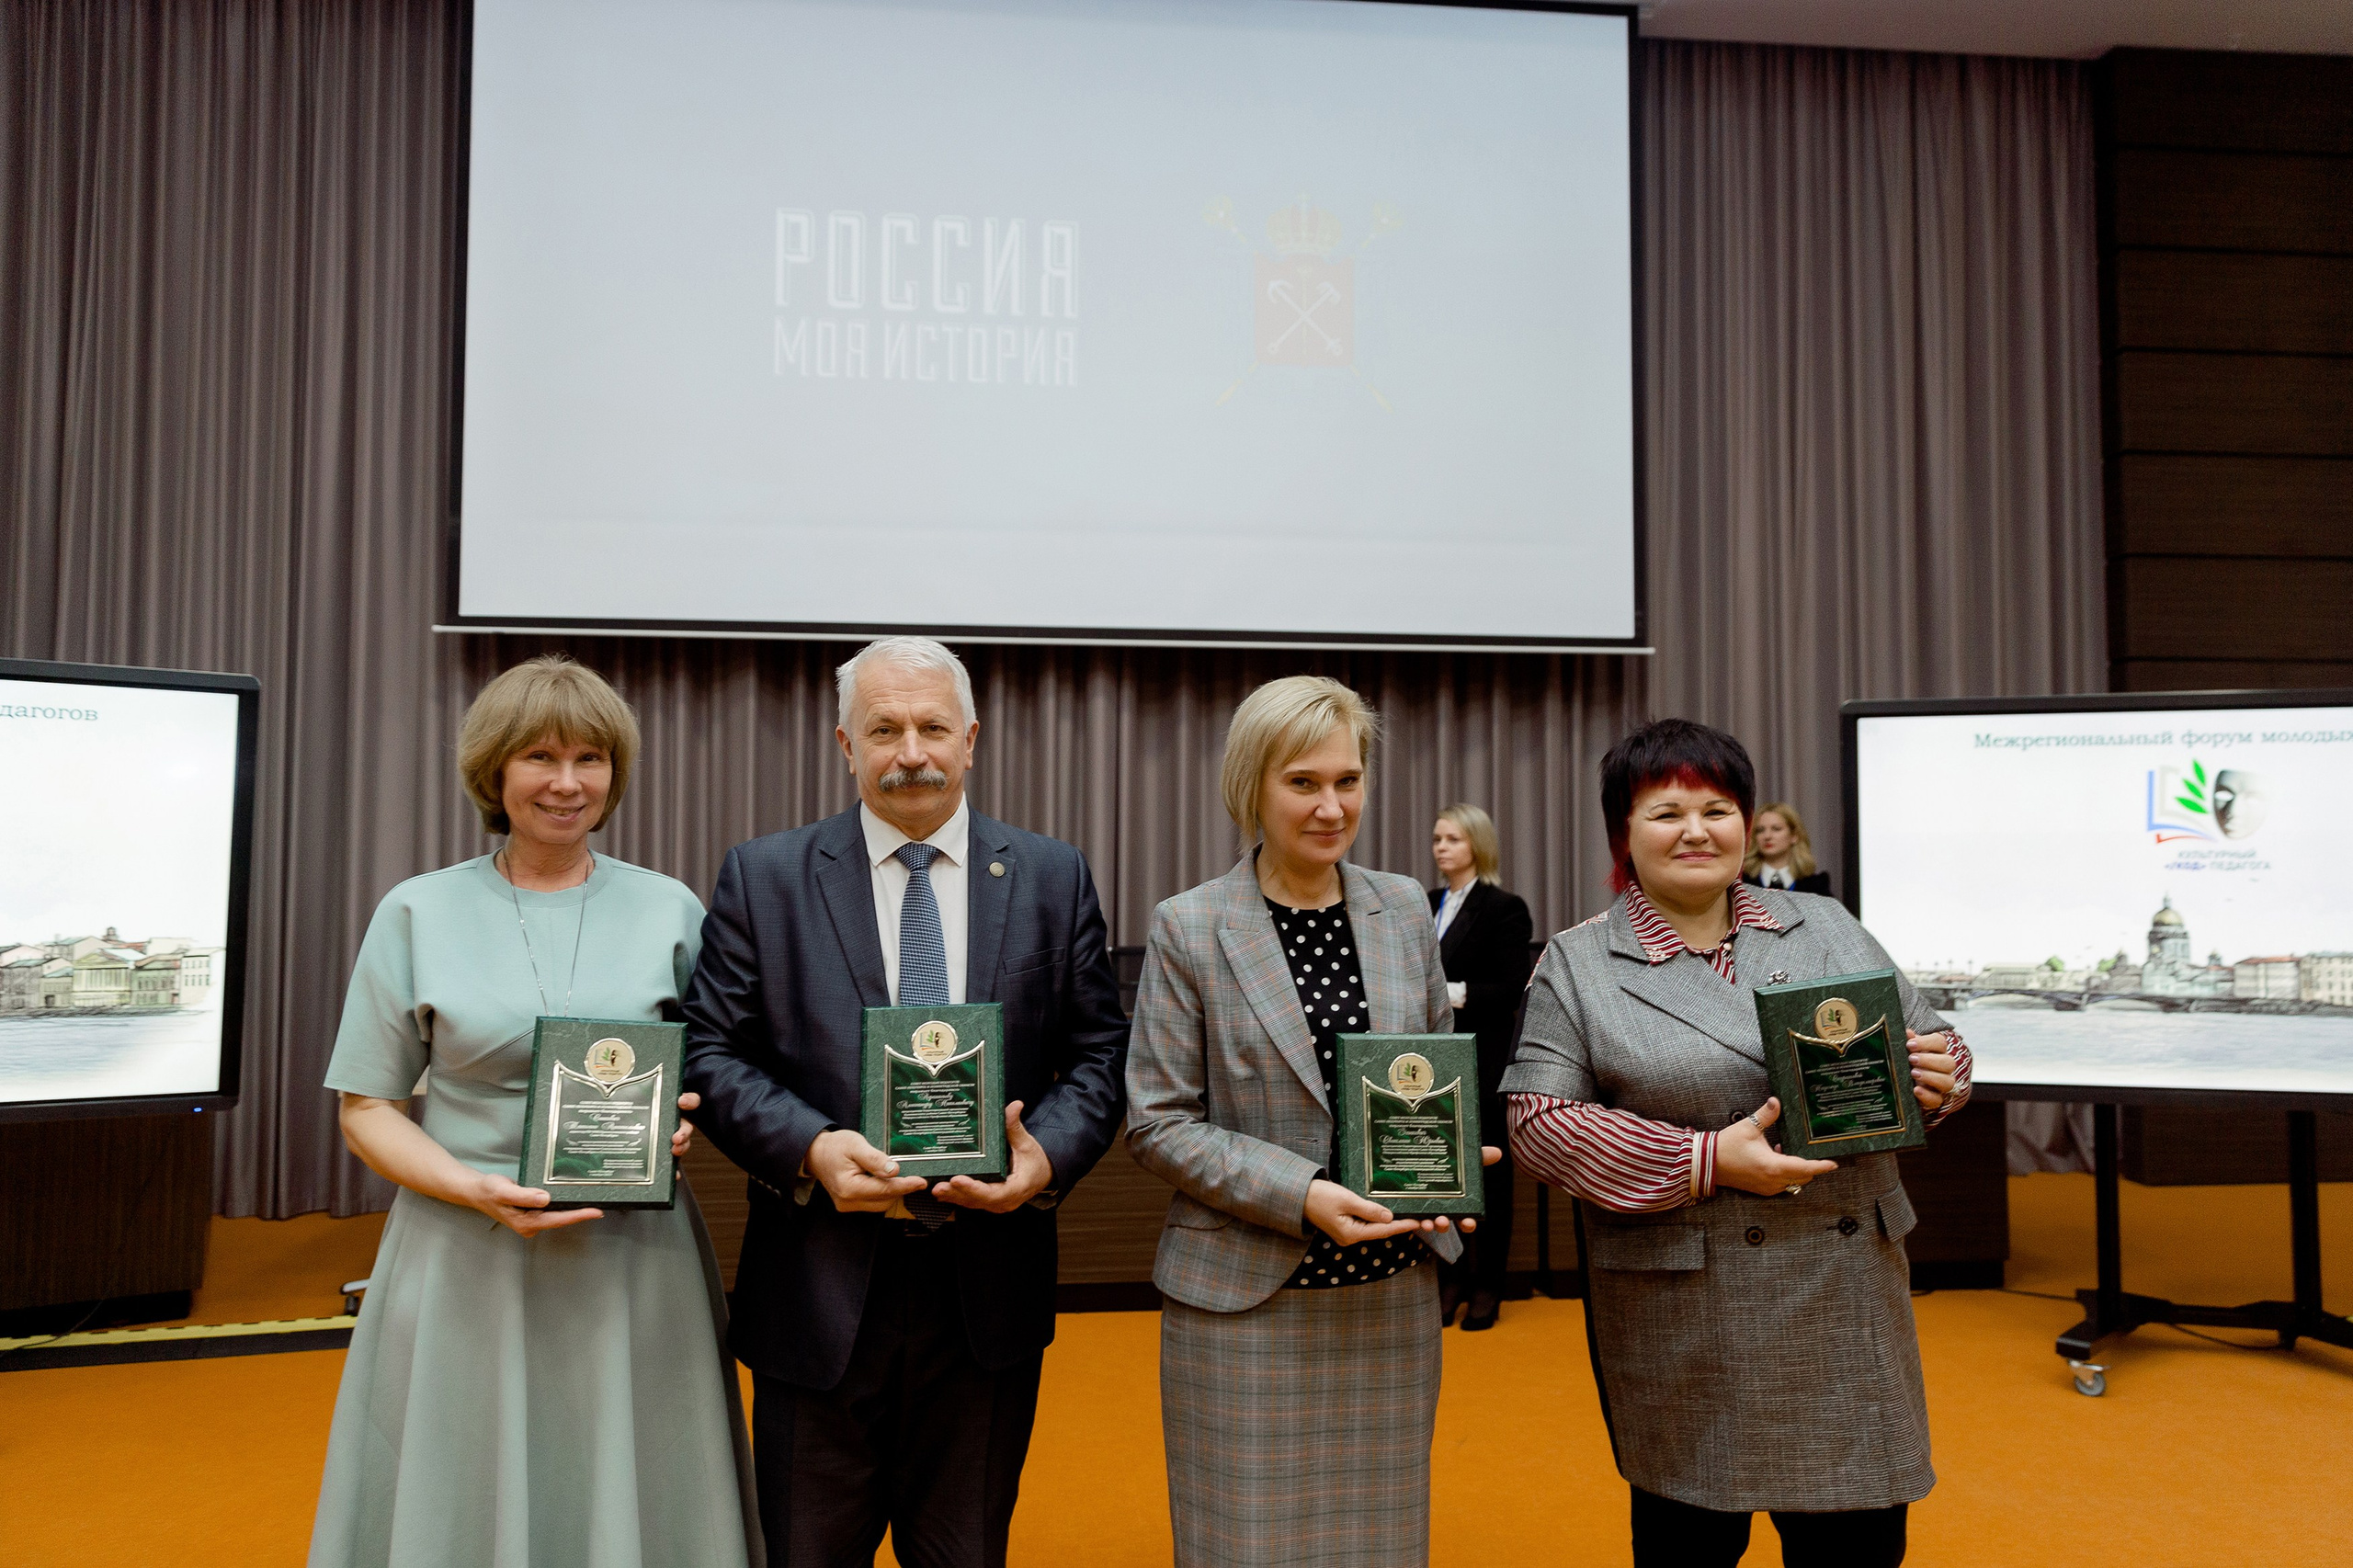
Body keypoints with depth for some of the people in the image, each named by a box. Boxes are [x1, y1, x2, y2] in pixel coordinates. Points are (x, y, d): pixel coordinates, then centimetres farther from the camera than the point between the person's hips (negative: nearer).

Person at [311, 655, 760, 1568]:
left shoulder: (671, 910, 4)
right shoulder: (418, 912, 2)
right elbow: (367, 1107, 3)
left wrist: (686, 1121, -11)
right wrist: (474, 1189, -14)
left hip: (635, 1261, 1)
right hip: (464, 1262, 0)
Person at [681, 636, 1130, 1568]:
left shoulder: (1054, 880, 5)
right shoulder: (763, 878, 2)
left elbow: (1101, 1052, 4)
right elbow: (711, 1053, -1)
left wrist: (1050, 1154, -15)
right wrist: (811, 1149, -18)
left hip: (989, 1289, 1)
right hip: (821, 1289, -1)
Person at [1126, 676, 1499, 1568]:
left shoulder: (1404, 910, 5)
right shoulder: (1187, 928, -7)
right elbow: (1157, 1124, -7)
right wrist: (1301, 1194, -18)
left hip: (1392, 1295, 4)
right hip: (1247, 1302, -3)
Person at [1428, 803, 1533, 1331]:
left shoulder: (1504, 909, -7)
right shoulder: (1426, 905, 12)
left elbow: (1514, 990, -14)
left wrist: (1455, 993, -22)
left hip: (1483, 1060, -5)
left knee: (1488, 1170, 5)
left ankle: (1487, 1287, 14)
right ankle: (1449, 1278, 17)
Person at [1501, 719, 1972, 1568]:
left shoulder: (1827, 927, 10)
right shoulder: (1576, 965, -1)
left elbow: (1929, 1043, 15)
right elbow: (1539, 1118, -9)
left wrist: (1939, 1075, -9)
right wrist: (1705, 1162, -17)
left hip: (1846, 1295, 3)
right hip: (1684, 1320, -2)